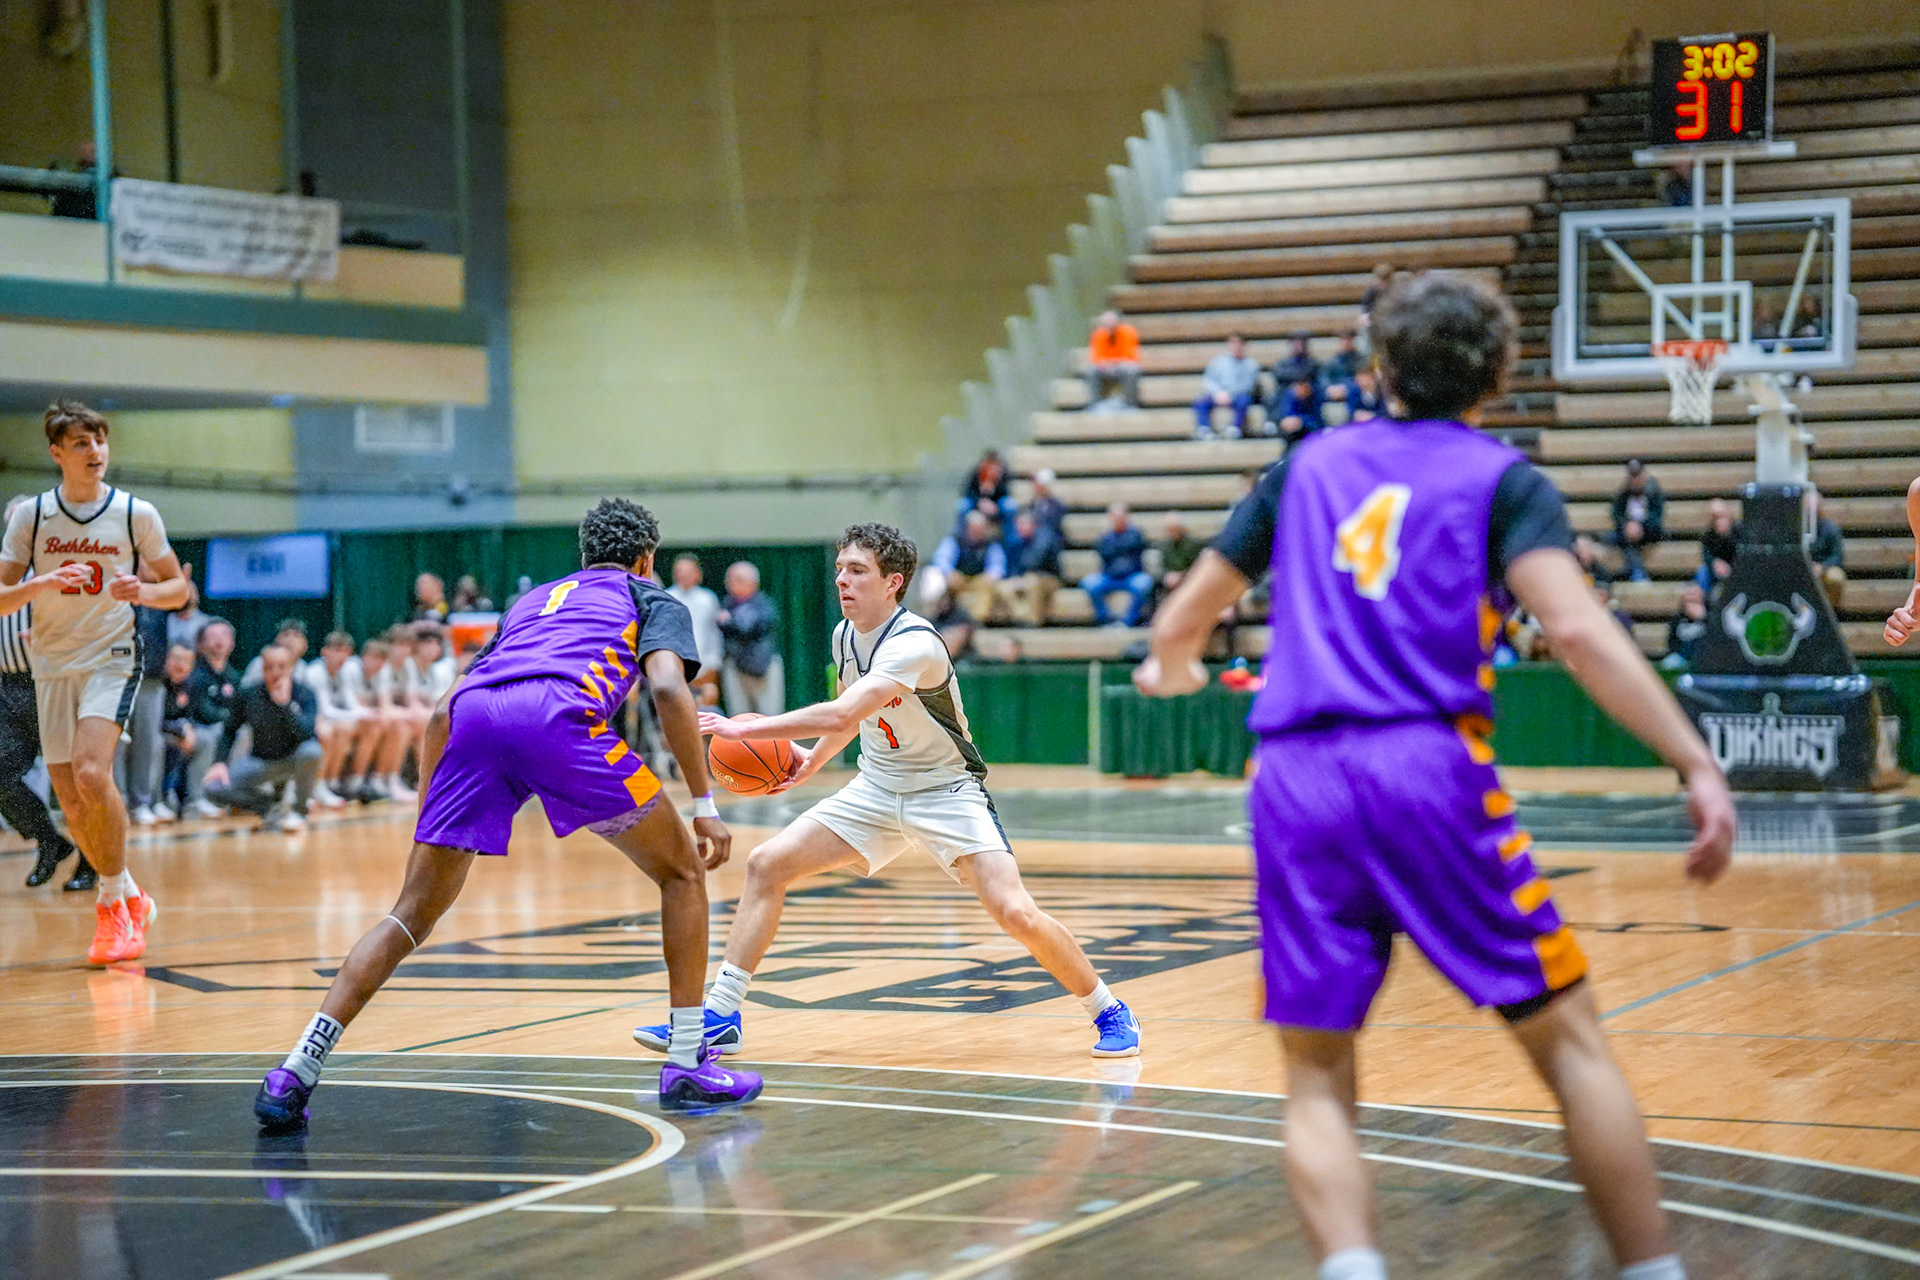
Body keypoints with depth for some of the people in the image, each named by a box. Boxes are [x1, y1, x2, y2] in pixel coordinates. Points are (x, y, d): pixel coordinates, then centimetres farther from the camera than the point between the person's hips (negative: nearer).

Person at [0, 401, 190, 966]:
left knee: (91, 776, -24)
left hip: (111, 659, -3)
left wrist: (144, 591, -15)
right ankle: (130, 898, 25)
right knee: (72, 804, 3)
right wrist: (46, 583, -18)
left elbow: (178, 587, 7)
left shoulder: (136, 514, -2)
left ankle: (113, 902, -9)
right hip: (52, 667, 3)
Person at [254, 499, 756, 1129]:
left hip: (475, 717, 4)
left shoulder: (532, 601, 41)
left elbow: (443, 712, 33)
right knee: (681, 871, 15)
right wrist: (704, 806, 7)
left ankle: (295, 1073, 1)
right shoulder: (653, 600, 29)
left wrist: (425, 827, 36)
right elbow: (668, 689, 6)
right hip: (560, 716, -4)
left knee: (413, 914, 12)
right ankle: (688, 1065, 11)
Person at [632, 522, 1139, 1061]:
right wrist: (812, 760, 5)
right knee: (765, 864, -5)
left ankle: (1108, 1012, 1)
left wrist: (745, 729, -36)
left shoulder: (915, 644, -27)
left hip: (946, 790, -7)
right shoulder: (845, 635, -1)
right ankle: (720, 1017, 1)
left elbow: (841, 715, -39)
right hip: (876, 788, 7)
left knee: (1015, 912, -22)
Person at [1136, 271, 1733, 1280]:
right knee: (1568, 1039, 7)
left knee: (1316, 1083, 7)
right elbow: (1576, 629, -9)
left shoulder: (1313, 463, 20)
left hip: (1294, 782, 3)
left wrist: (1171, 668, 50)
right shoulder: (1500, 477, 9)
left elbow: (1182, 621, 27)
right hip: (1429, 772, -3)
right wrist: (1698, 765, -12)